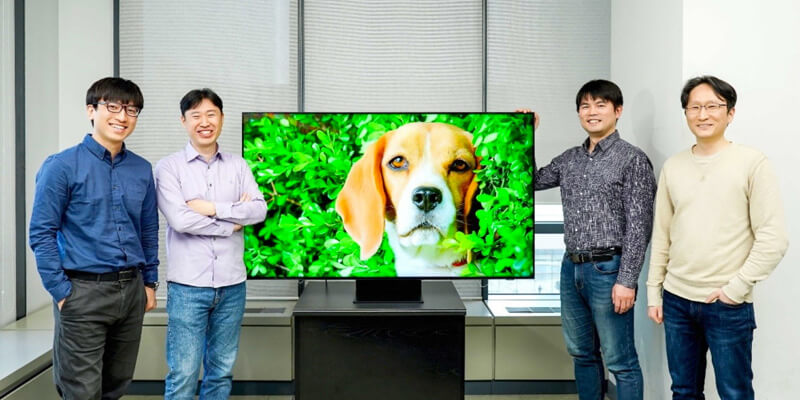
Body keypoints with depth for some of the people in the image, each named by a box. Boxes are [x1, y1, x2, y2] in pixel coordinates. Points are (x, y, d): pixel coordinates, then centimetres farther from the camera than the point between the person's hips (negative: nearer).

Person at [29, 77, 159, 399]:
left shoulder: (142, 170, 7)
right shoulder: (62, 166, -7)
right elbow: (41, 234, -8)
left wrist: (149, 282, 11)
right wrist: (61, 292, -11)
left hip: (131, 291, 5)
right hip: (84, 292, -5)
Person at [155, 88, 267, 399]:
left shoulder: (238, 166, 8)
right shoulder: (168, 167, -2)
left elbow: (260, 210, -4)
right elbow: (179, 219, -14)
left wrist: (214, 208, -13)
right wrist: (234, 220, -8)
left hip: (232, 284, 3)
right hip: (188, 285, -3)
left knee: (221, 370, 13)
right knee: (183, 373, 1)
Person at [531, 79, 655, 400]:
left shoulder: (632, 159, -6)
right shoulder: (569, 159, 11)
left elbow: (639, 226, -10)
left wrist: (627, 280, -16)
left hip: (607, 269, -6)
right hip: (571, 267, 6)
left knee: (620, 361, 2)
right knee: (581, 354, 16)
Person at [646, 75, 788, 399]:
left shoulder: (752, 163, -5)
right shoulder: (673, 166, 6)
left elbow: (773, 238, -8)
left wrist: (736, 288, -12)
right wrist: (654, 292, 8)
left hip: (728, 305, -3)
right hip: (676, 300, 4)